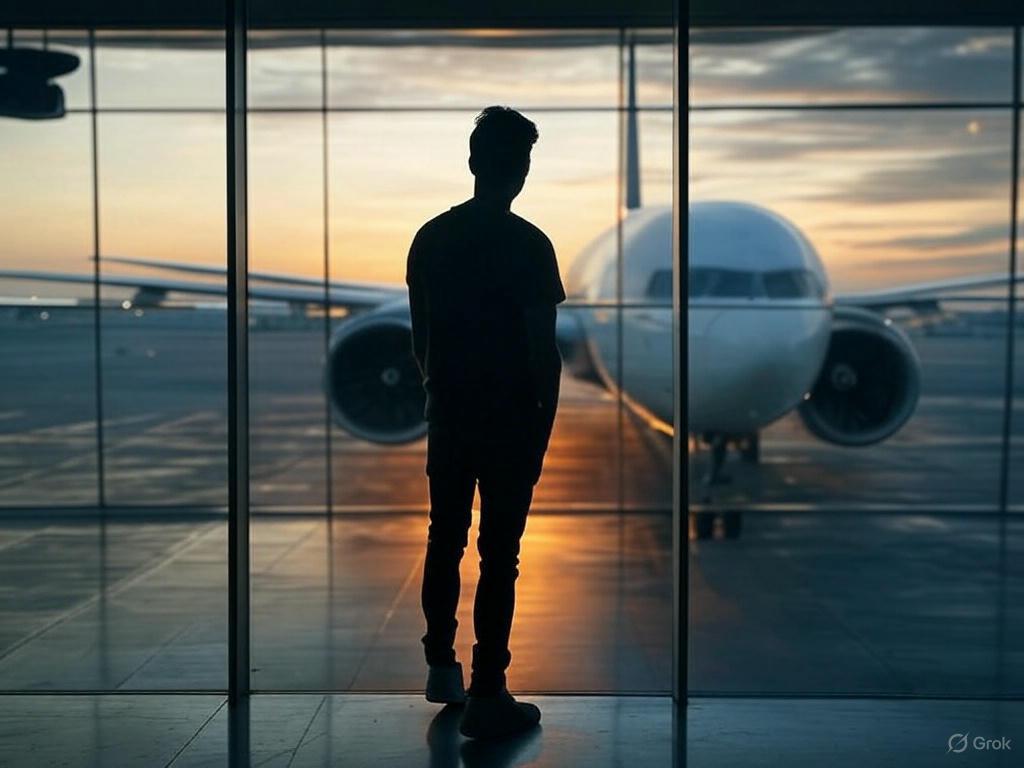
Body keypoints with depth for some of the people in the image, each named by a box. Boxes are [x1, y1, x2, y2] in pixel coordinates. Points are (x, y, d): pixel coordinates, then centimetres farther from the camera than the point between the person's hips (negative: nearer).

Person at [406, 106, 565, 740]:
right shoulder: (528, 244, -13)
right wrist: (544, 425, -2)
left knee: (445, 539, 18)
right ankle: (487, 697, 5)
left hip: (448, 415, 5)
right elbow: (544, 349, -13)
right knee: (499, 554, 1)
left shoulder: (431, 238, 3)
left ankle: (442, 666, 32)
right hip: (510, 419, -5)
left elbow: (421, 336, 8)